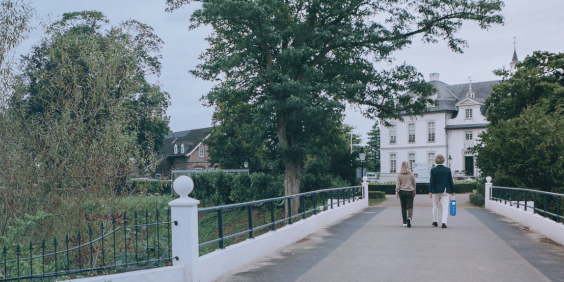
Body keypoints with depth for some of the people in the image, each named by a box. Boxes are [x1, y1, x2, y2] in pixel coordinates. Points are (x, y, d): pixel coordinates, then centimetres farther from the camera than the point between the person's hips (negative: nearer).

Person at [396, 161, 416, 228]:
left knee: (403, 207, 10)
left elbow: (398, 184, -4)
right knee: (410, 207, 0)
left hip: (402, 192, 1)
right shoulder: (411, 174, 0)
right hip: (410, 192, -1)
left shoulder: (399, 175, -1)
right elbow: (414, 184, 7)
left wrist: (397, 192, -1)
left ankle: (404, 222, 14)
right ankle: (409, 218, -27)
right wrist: (414, 192, 16)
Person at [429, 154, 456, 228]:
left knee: (435, 206, 16)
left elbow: (431, 182, -8)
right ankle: (444, 222, -12)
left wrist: (430, 192, -7)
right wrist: (453, 191, 11)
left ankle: (435, 221, 24)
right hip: (445, 191, 0)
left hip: (436, 191, 0)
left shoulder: (433, 170, -5)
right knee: (445, 207, 0)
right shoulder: (448, 170, -1)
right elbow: (451, 181, 3)